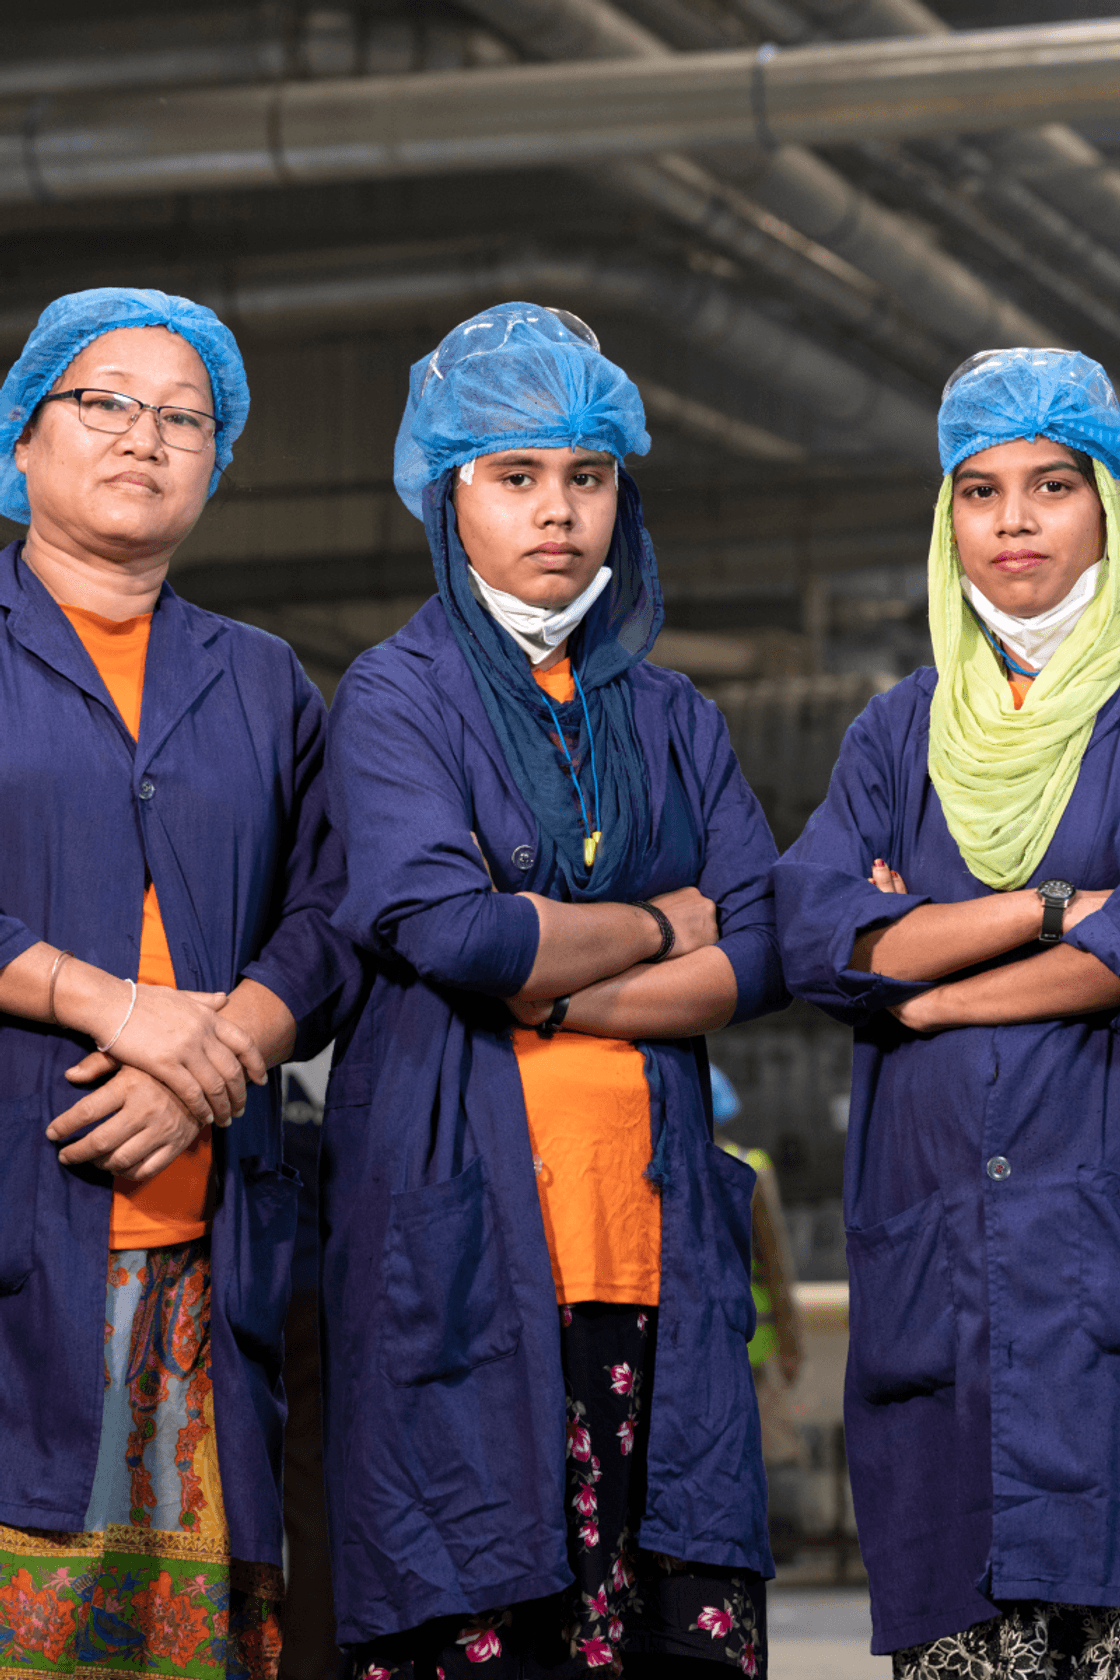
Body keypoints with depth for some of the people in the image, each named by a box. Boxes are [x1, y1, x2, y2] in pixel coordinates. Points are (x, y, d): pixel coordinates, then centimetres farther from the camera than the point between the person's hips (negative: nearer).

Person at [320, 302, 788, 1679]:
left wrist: (548, 997, -6)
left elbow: (761, 956, 6)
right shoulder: (394, 696, 5)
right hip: (460, 1223, -4)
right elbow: (444, 925, -12)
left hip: (652, 1234, 4)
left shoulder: (673, 720, 18)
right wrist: (656, 924, 1)